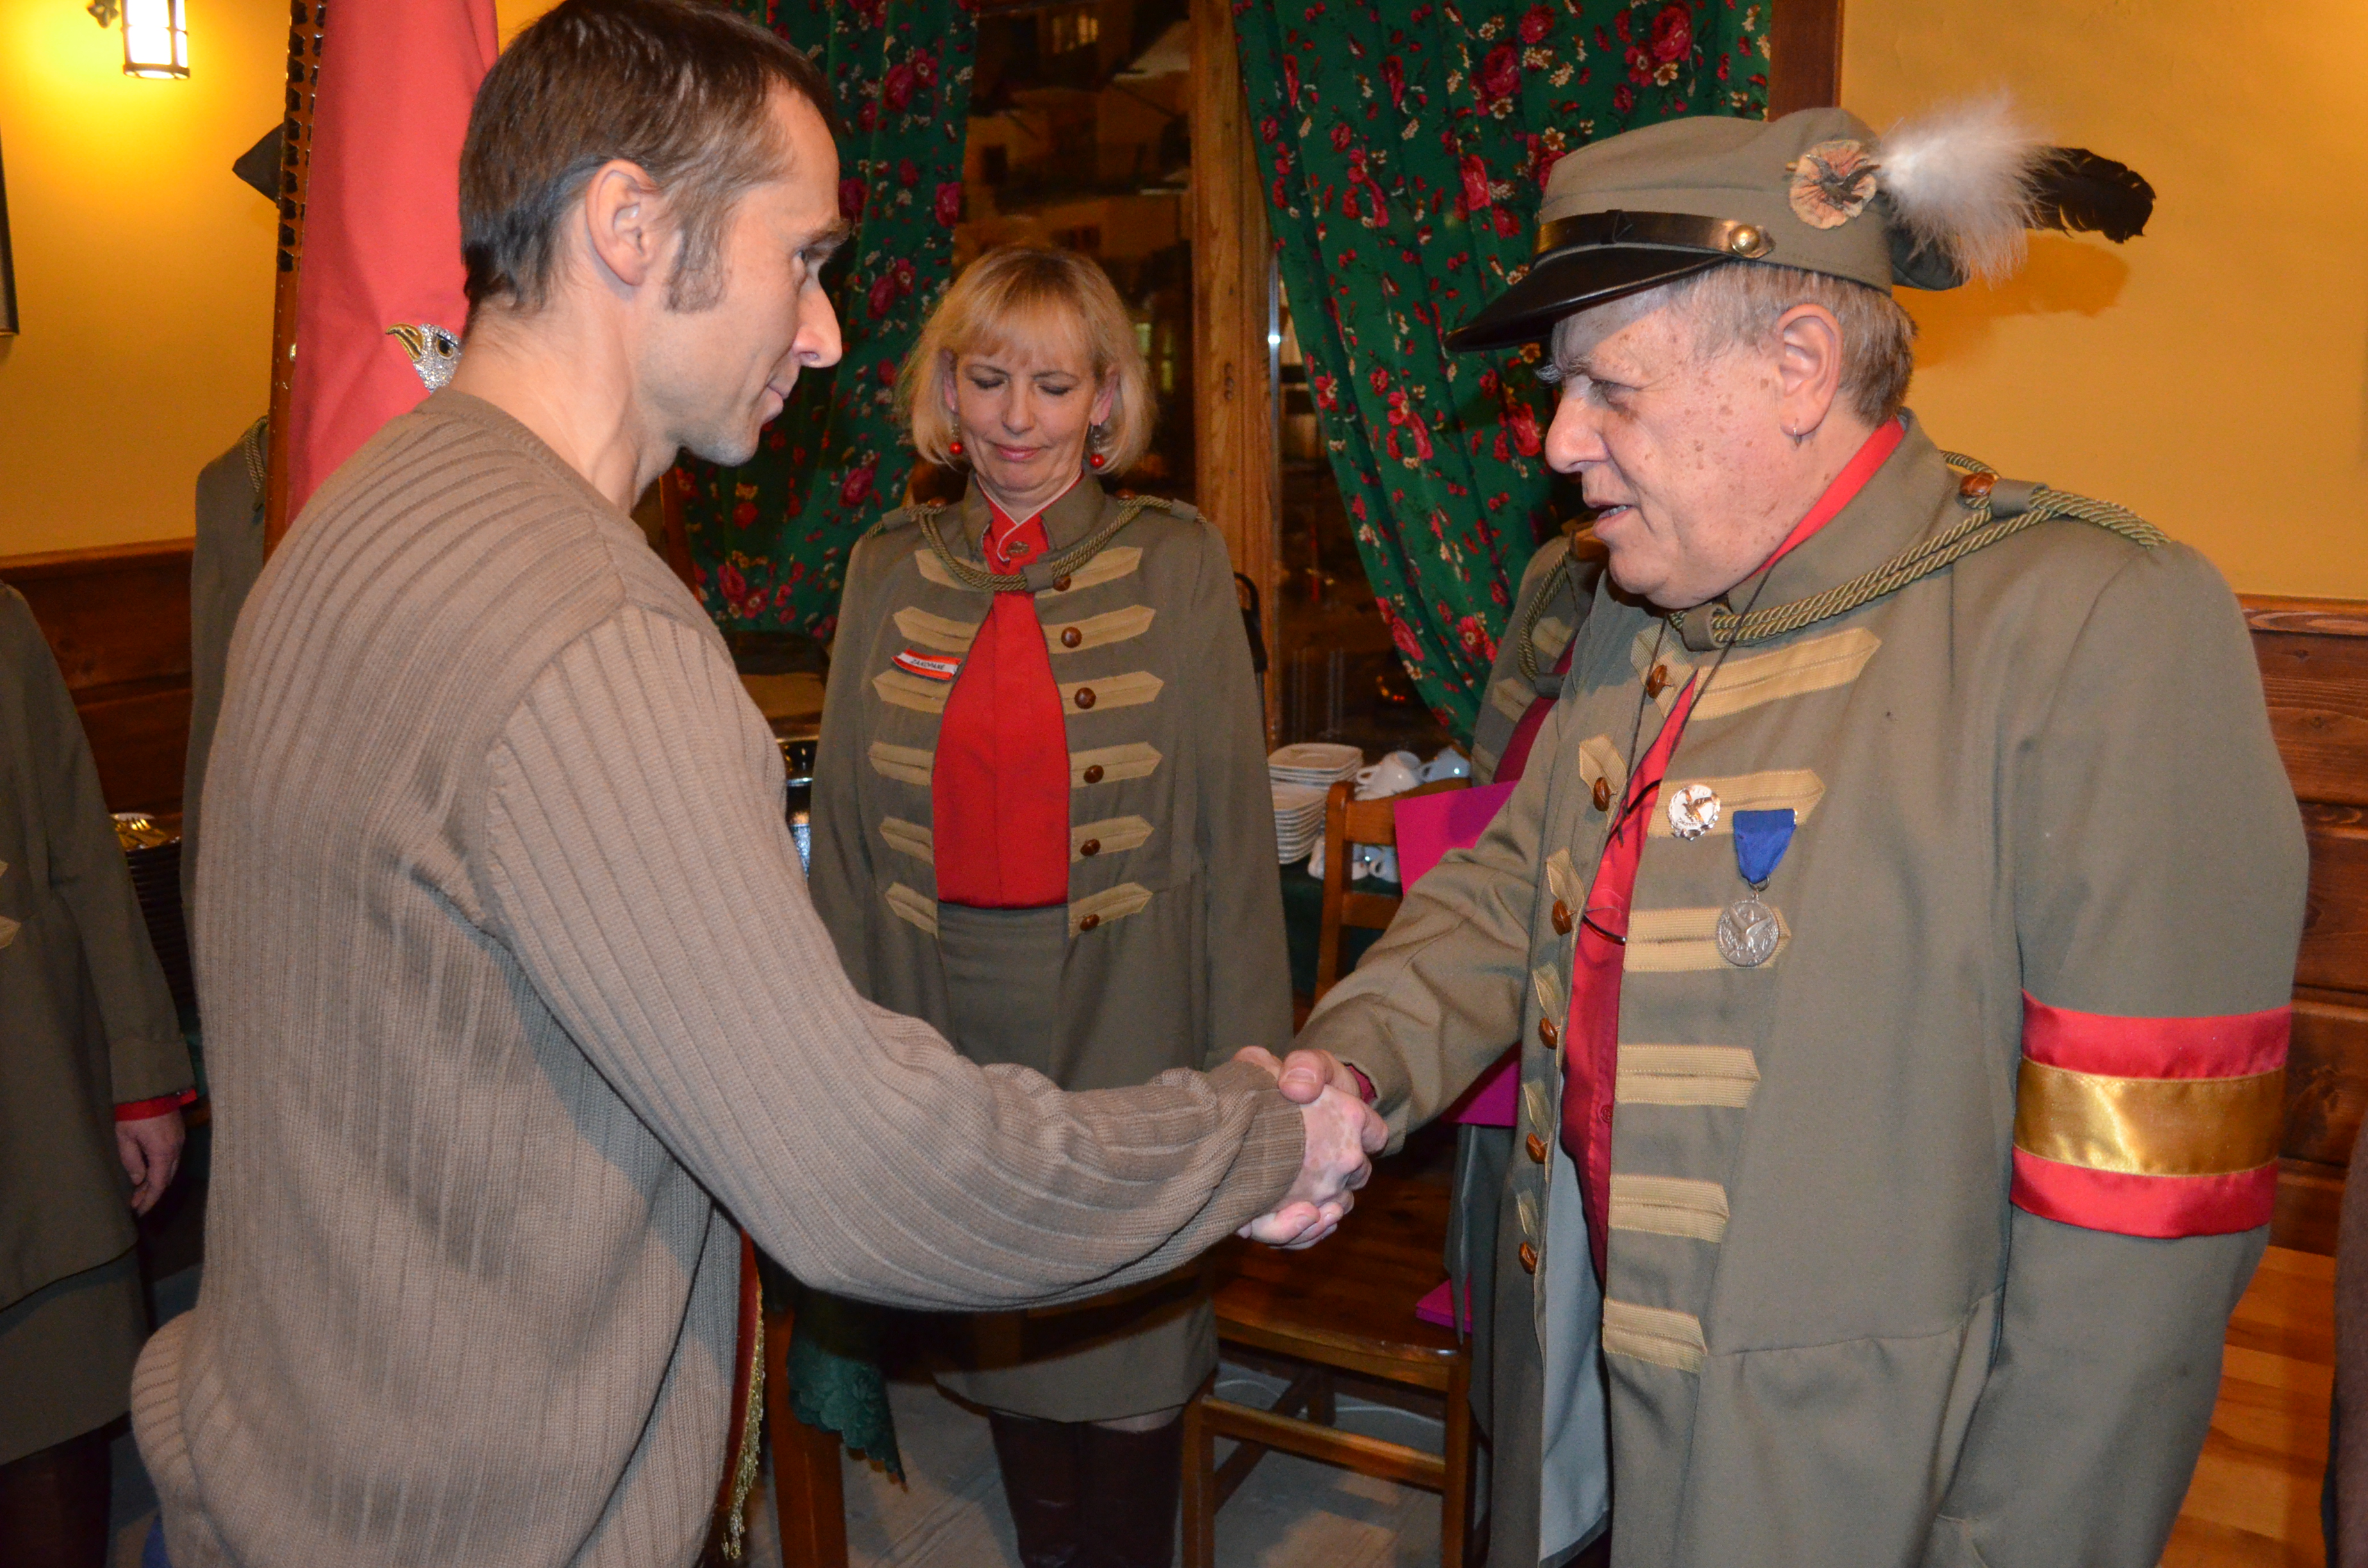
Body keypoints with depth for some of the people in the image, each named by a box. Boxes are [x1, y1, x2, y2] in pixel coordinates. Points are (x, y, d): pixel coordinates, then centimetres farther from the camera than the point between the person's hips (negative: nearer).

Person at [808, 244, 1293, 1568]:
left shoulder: (1177, 563, -3)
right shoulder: (889, 573, 5)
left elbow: (1233, 826, -3)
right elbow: (847, 827, 8)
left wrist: (1249, 1052, -6)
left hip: (1126, 1012, -3)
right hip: (947, 1011, 3)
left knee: (1129, 1352, 7)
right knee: (999, 1335, 17)